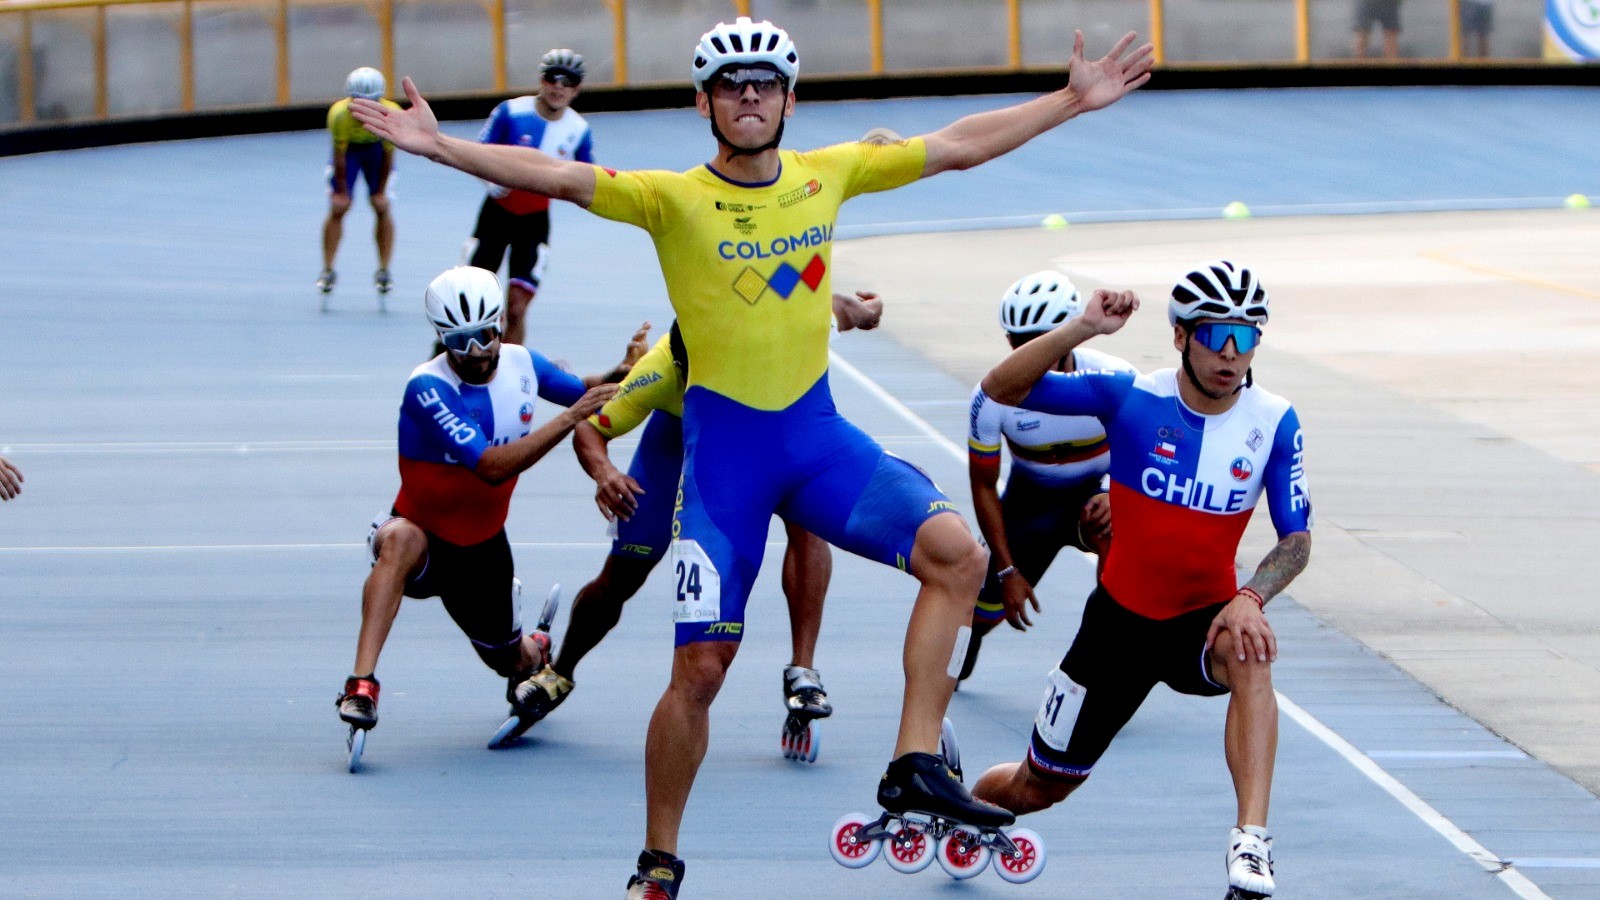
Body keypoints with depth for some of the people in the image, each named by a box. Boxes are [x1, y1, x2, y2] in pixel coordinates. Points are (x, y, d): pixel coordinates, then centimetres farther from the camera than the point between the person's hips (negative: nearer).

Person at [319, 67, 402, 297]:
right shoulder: (339, 114, -36)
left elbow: (388, 155, -19)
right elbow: (340, 156, -23)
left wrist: (381, 190, -10)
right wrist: (341, 190, -15)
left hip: (377, 149, 1)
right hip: (348, 149, -1)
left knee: (382, 207, -6)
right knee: (338, 207, -7)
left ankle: (383, 271, 4)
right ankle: (327, 271, 3)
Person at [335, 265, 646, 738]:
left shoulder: (521, 363, -7)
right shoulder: (427, 389, -25)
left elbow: (582, 391, 13)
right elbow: (491, 467, -33)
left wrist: (622, 373, -10)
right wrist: (569, 419, -36)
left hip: (483, 548, 5)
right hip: (424, 536, -5)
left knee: (511, 661, 15)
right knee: (400, 540, -40)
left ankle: (533, 652, 55)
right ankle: (361, 683, -44)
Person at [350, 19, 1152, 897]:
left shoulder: (828, 174, 3)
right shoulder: (673, 198, -8)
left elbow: (959, 145, 9)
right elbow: (557, 177, -20)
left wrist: (1073, 100, 11)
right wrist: (437, 145, -32)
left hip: (817, 433, 3)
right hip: (722, 446, -3)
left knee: (955, 552, -18)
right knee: (700, 667, -5)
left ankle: (915, 765, -10)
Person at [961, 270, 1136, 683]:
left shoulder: (1115, 381, -26)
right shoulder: (992, 397, -21)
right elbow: (983, 486, -8)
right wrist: (1007, 569, -10)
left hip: (1096, 493, -2)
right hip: (1032, 501, 2)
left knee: (1110, 530, -37)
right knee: (992, 606, 4)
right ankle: (967, 638, 46)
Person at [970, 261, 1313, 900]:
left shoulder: (1274, 424, -11)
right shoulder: (1132, 398, -15)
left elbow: (1297, 539, -8)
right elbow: (1001, 388, -20)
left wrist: (1250, 598, -28)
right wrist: (1083, 329, -33)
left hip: (1202, 620, 0)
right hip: (1120, 622, 0)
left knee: (1248, 654, -37)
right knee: (1039, 788, 10)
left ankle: (1250, 840, -40)